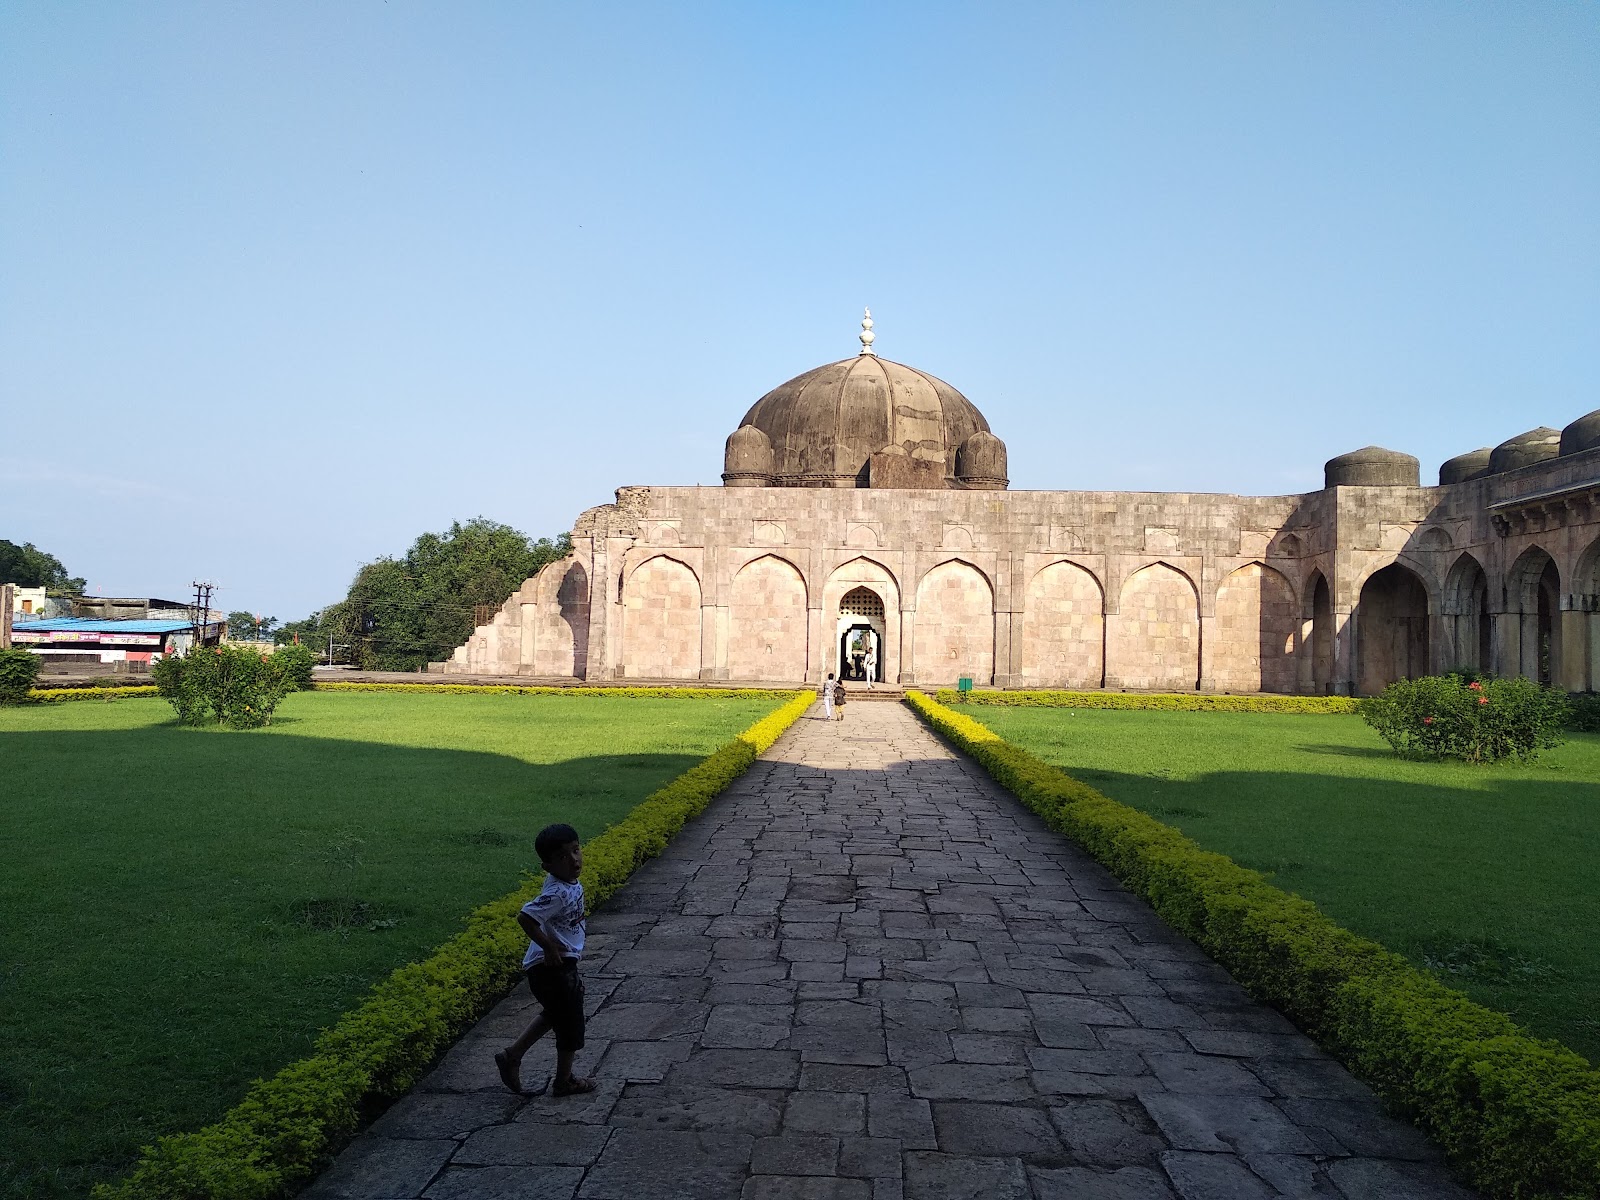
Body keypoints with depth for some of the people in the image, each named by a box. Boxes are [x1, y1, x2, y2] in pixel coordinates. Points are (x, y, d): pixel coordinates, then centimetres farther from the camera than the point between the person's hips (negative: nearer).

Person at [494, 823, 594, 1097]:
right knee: (571, 1024, 8)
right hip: (553, 967, -9)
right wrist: (549, 947, -25)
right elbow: (525, 917, -33)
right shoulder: (558, 893, -28)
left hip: (563, 963, 9)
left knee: (553, 1014, 29)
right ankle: (564, 1082, 26)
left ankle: (511, 1056, 38)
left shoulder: (570, 884, 1)